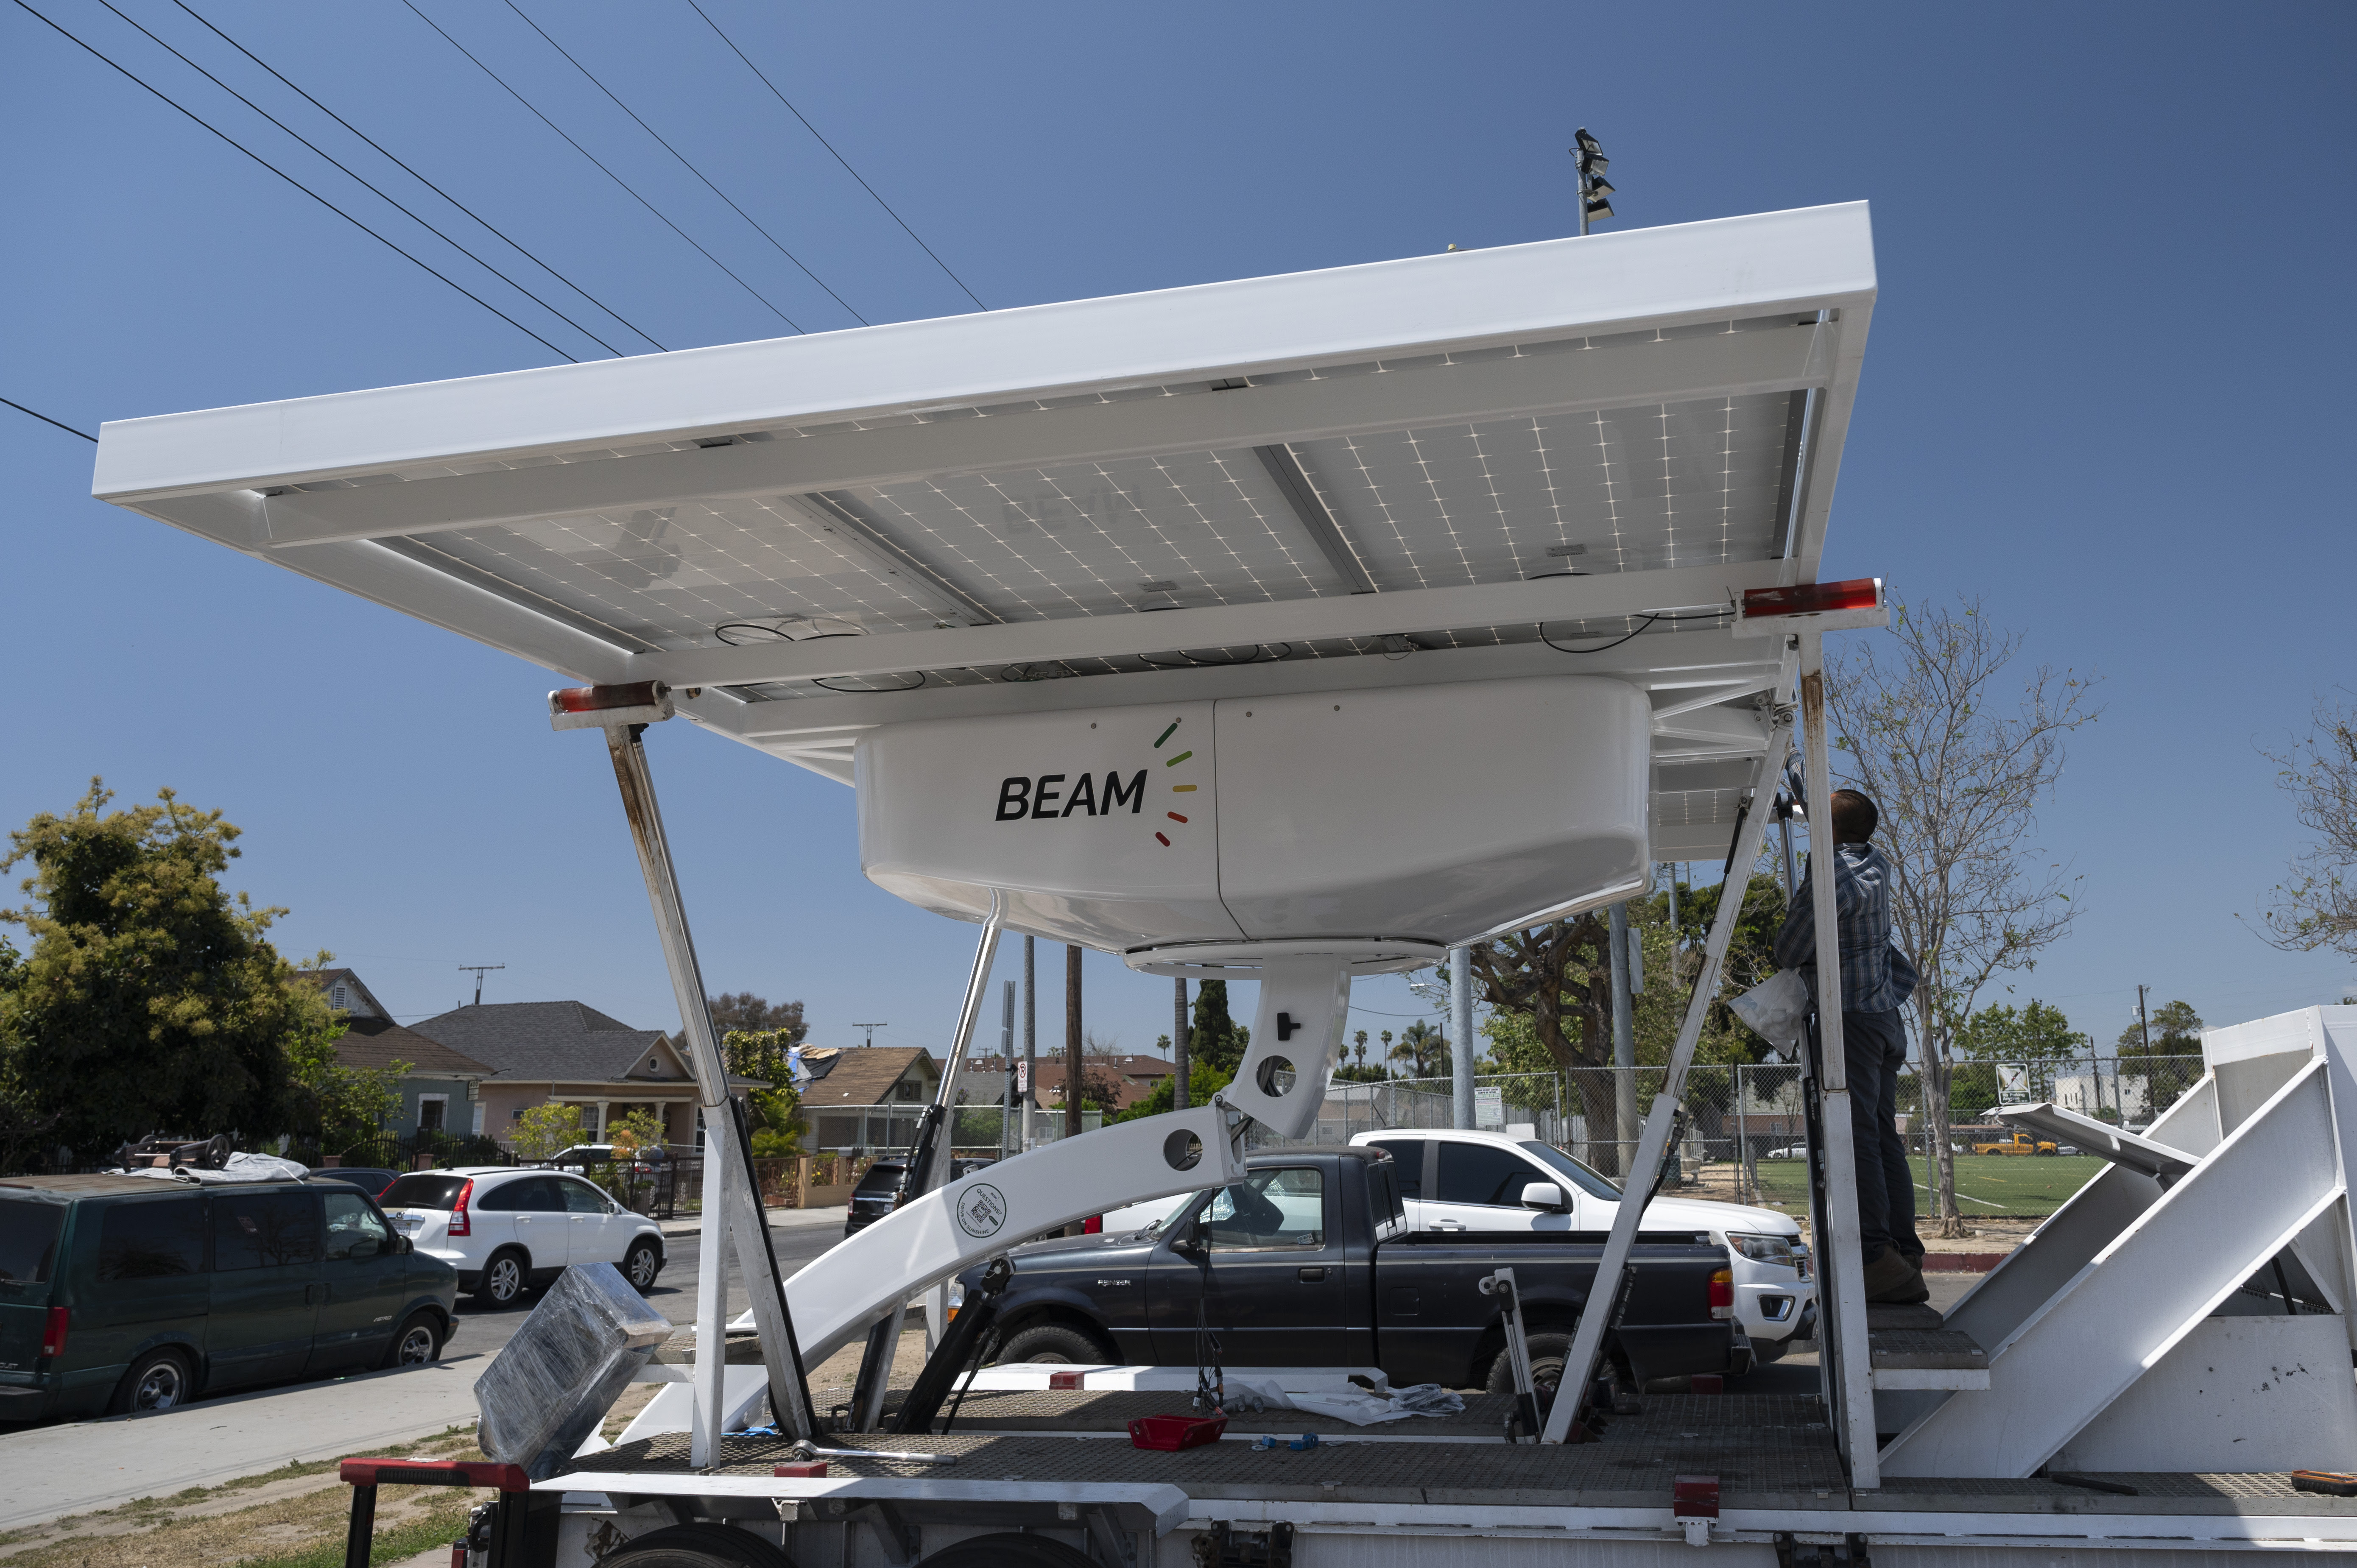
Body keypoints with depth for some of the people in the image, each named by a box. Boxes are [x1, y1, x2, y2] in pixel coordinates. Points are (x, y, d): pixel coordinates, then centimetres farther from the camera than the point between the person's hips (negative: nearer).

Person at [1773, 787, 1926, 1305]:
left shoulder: (1828, 882, -17)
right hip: (1885, 1015, 9)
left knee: (1855, 1136, -11)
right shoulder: (1876, 865, 8)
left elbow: (1788, 953, -6)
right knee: (1884, 1137, 9)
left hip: (1848, 1017, -9)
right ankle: (1906, 1257, 9)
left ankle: (1876, 1257, -16)